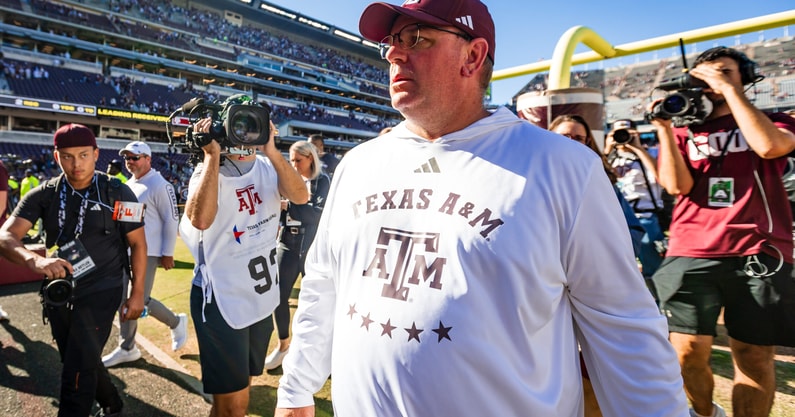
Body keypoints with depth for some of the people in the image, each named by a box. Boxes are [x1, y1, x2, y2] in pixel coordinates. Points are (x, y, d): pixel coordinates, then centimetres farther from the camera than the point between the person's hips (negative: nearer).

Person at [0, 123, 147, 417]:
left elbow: (137, 243, -6)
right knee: (83, 364, 20)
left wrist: (137, 293, -8)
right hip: (57, 291, 5)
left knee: (78, 373, -4)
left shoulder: (117, 193, -10)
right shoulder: (43, 195, -3)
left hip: (100, 292, -4)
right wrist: (34, 260, -38)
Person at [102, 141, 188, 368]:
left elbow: (172, 220, -15)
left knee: (140, 302, -9)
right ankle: (126, 348, 25)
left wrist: (167, 253, -15)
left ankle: (176, 322, 17)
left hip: (147, 253, -8)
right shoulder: (128, 185, 13)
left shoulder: (159, 185, -13)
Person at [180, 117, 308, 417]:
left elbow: (300, 197, -17)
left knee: (240, 389, 24)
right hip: (221, 301, -5)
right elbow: (200, 220, -31)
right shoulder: (209, 170, -10)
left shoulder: (268, 167, 2)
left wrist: (271, 150, -22)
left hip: (263, 299, 5)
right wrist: (213, 155, -26)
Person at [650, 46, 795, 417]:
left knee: (754, 355, 2)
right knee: (688, 352, -3)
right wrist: (664, 129, -5)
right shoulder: (683, 131, 15)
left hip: (759, 255, 0)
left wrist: (730, 90, -5)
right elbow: (677, 185, -1)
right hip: (691, 254, 0)